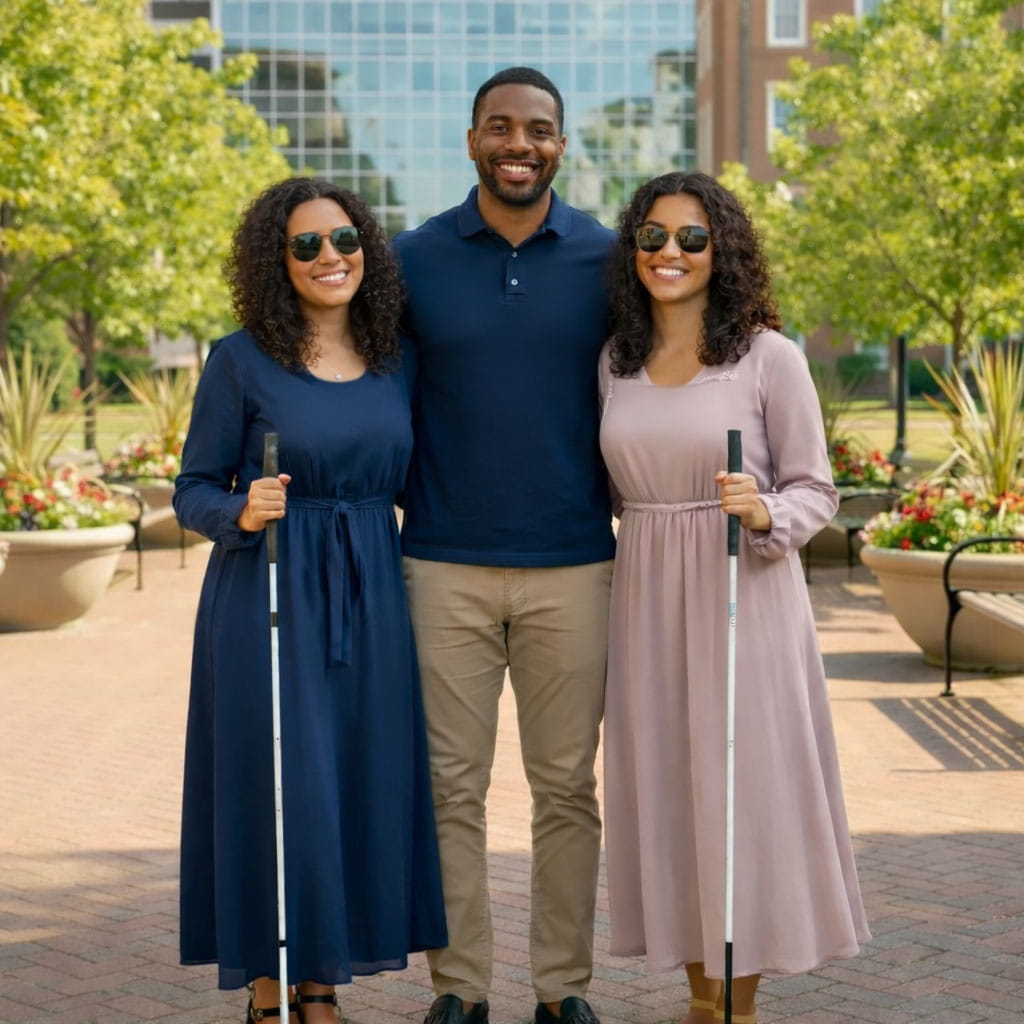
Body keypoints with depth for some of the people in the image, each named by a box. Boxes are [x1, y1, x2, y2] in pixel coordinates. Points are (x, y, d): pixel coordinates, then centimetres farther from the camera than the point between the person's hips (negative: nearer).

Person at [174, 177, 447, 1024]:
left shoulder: (395, 362, 7)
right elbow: (193, 493, -3)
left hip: (369, 599, 4)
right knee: (276, 786, -3)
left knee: (363, 785, 5)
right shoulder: (242, 361, -5)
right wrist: (243, 511, -22)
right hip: (268, 598, -4)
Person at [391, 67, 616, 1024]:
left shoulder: (607, 258, 4)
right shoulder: (413, 257, 3)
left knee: (567, 786, 7)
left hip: (572, 566, 0)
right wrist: (404, 505, 4)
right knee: (452, 787, 4)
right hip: (444, 567, 0)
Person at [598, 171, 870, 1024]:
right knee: (666, 791, 8)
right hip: (648, 599, 5)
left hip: (743, 596, -4)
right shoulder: (616, 361, 7)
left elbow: (815, 490, -5)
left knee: (744, 789, 0)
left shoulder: (769, 356, -6)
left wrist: (762, 513, -23)